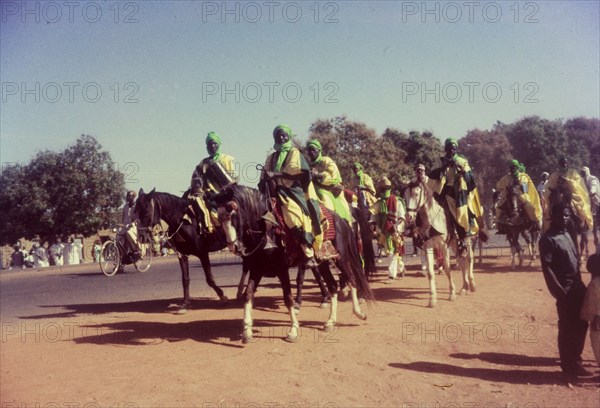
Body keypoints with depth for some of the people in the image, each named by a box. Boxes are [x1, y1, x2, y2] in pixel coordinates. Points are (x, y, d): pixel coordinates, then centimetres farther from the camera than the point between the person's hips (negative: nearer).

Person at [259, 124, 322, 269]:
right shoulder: (270, 158, 25)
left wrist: (276, 174, -19)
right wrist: (264, 181, -6)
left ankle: (309, 254, -33)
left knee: (294, 213, -32)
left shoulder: (294, 153, 10)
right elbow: (264, 177, 19)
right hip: (275, 191, 6)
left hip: (292, 190, -6)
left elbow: (297, 171, -9)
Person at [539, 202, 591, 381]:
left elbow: (575, 261, 17)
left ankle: (575, 361, 29)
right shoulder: (547, 239, -14)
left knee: (581, 325, 14)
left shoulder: (567, 234, 12)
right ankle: (568, 367, 13)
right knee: (567, 328, 0)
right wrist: (559, 291, -21)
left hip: (578, 287, 8)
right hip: (565, 290, -8)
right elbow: (547, 268, -18)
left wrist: (581, 284, 12)